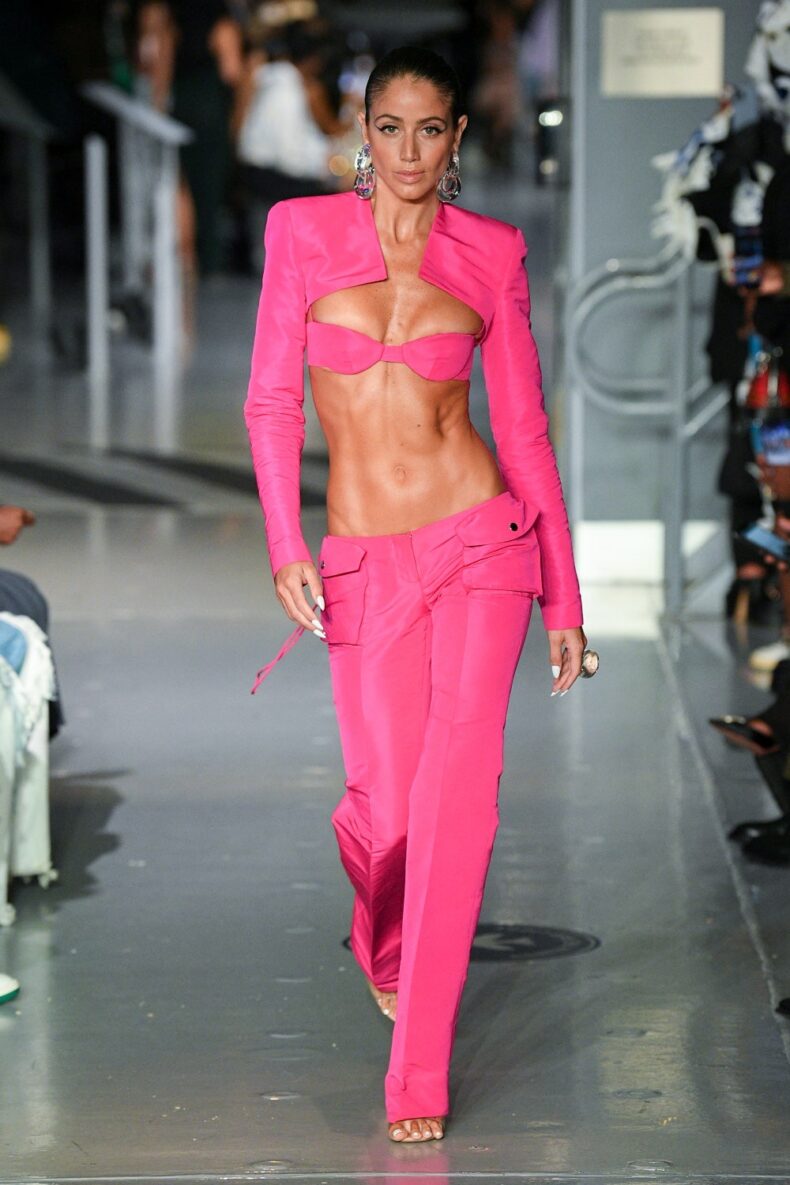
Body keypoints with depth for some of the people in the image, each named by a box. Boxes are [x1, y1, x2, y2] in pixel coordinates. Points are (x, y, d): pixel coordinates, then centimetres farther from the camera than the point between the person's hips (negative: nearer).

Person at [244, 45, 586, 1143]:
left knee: (457, 784, -12)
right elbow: (272, 400, 3)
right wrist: (285, 546, -9)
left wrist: (564, 597, 8)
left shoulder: (491, 251, 4)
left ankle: (419, 1066, -5)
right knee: (384, 809, -1)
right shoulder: (303, 230, 3)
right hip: (364, 559, 0)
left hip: (480, 539, 0)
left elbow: (522, 426, 7)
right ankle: (384, 943, 38)